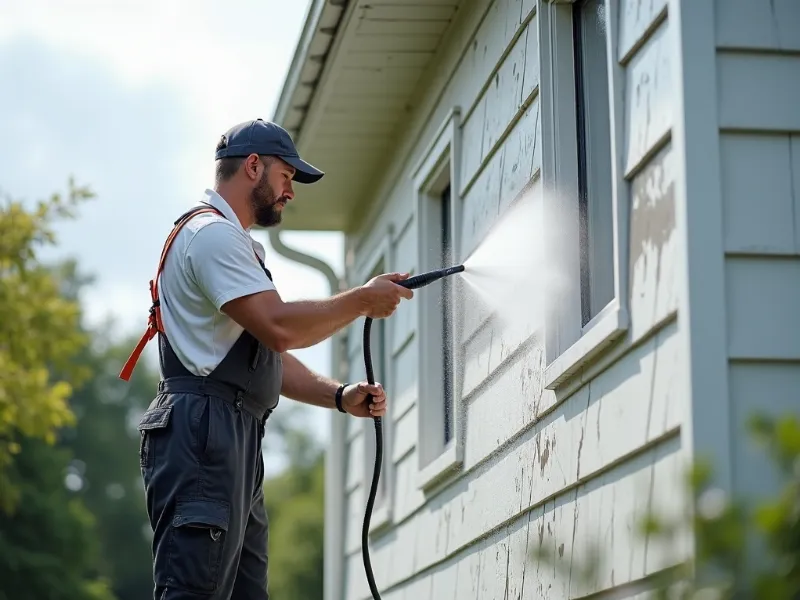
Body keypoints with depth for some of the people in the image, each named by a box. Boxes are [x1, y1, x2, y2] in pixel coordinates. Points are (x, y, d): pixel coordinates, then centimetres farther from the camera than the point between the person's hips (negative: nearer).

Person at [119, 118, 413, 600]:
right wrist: (363, 300, -7)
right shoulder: (212, 233, -7)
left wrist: (340, 397, 11)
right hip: (203, 432, -11)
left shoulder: (236, 244, 28)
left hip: (236, 446, 11)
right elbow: (279, 327, -19)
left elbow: (268, 354, 25)